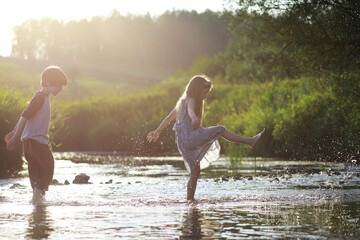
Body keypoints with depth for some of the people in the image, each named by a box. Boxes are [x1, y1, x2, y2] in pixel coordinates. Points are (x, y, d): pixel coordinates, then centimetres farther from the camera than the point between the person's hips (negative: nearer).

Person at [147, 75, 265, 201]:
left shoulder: (183, 101, 22)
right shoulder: (191, 101, -6)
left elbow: (169, 118, 27)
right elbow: (191, 111, -32)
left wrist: (157, 132, 32)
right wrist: (194, 118, -53)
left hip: (184, 143, 10)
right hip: (189, 138, -10)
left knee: (195, 173, 12)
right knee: (219, 130, -15)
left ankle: (190, 200, 14)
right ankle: (250, 141, -21)